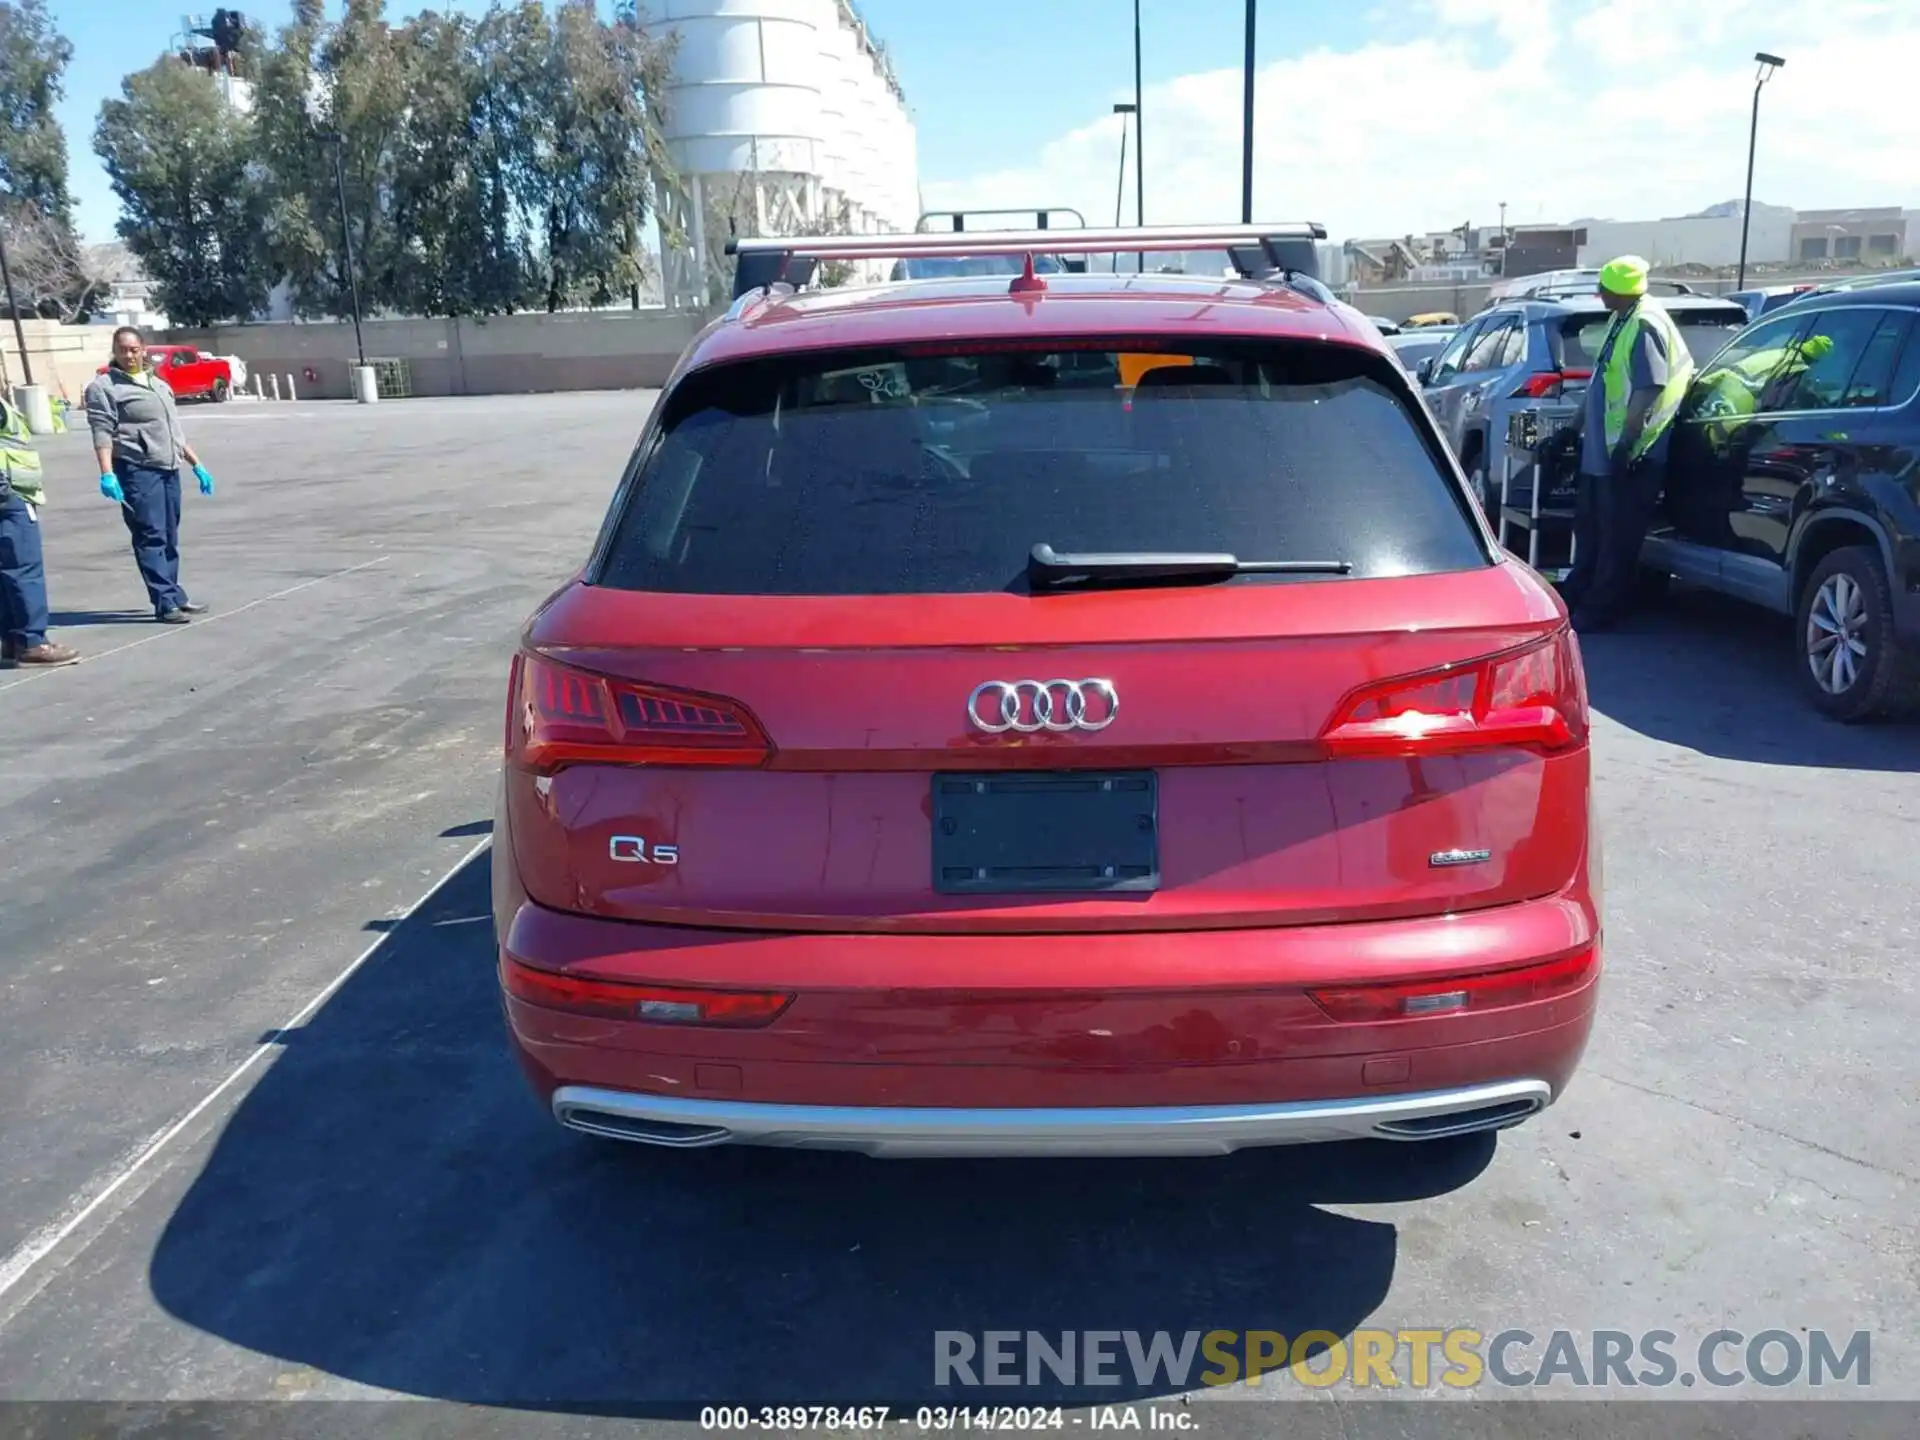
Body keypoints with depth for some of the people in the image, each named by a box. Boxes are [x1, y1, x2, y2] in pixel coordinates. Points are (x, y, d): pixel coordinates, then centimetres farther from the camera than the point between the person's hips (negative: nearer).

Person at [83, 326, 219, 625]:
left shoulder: (160, 385, 21)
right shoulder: (104, 387, -2)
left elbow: (175, 431, 26)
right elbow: (102, 433, -12)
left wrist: (197, 465, 22)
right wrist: (107, 474, -23)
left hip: (169, 469, 7)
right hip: (137, 471, -7)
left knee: (169, 539, 11)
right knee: (151, 537, -9)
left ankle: (175, 597, 18)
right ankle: (166, 603, -11)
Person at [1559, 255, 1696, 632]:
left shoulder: (1645, 325, -20)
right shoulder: (1624, 319, 11)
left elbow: (1649, 389, -25)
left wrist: (1625, 444, -25)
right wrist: (1585, 426, 25)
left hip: (1629, 453, -10)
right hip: (1601, 446, 10)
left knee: (1617, 535, -1)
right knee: (1589, 524, 20)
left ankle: (1600, 611, 7)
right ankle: (1578, 591, 34)